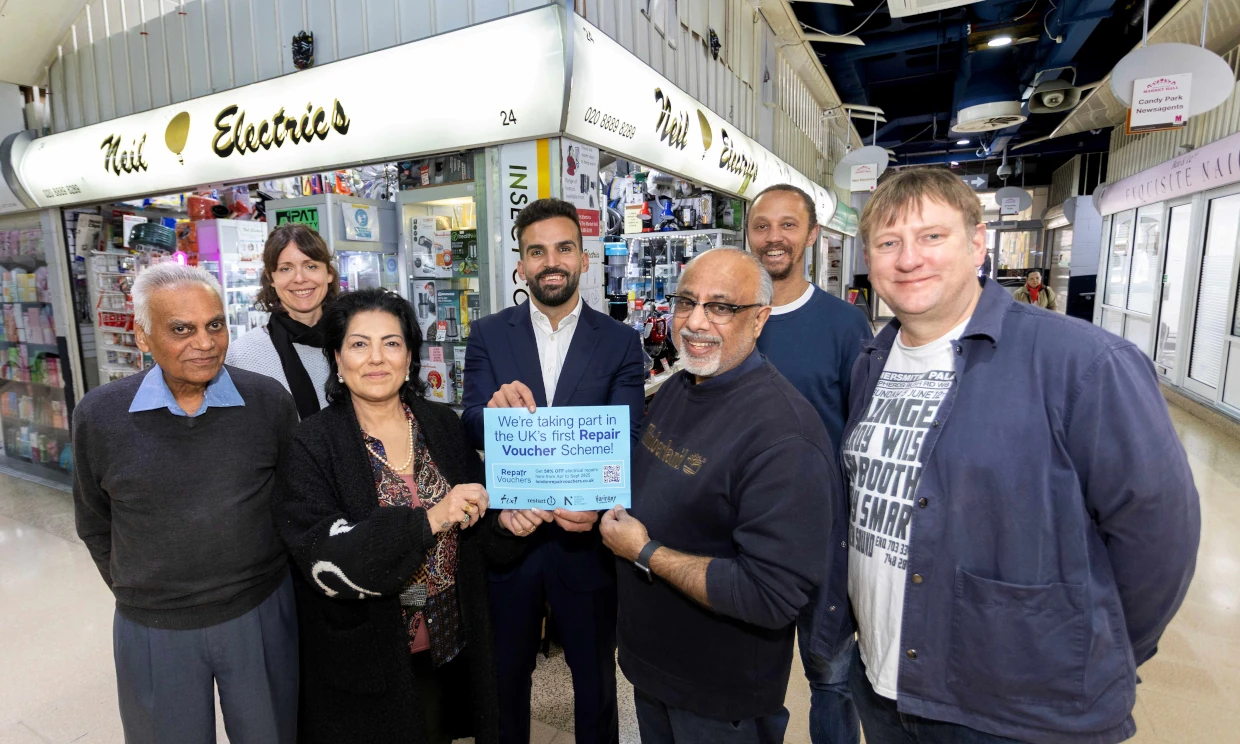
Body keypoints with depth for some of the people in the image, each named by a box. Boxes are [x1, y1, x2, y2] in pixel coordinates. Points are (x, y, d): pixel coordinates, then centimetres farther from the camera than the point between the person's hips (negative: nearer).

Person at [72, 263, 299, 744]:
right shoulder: (98, 417, -9)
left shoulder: (269, 402, -12)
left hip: (261, 614, 0)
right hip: (152, 629, 1)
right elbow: (94, 524, 7)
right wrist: (135, 593, 8)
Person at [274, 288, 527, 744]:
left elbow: (480, 526, 3)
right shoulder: (314, 445, -12)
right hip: (365, 663, -3)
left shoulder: (443, 425, -4)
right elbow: (323, 558, -21)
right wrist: (427, 521, -31)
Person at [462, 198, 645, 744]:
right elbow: (472, 429, -11)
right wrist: (497, 409, -34)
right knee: (505, 678, 24)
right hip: (506, 534, 1)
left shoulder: (621, 342, -5)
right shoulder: (488, 336, -2)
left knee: (596, 680, 22)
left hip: (587, 540, 0)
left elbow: (626, 440, -11)